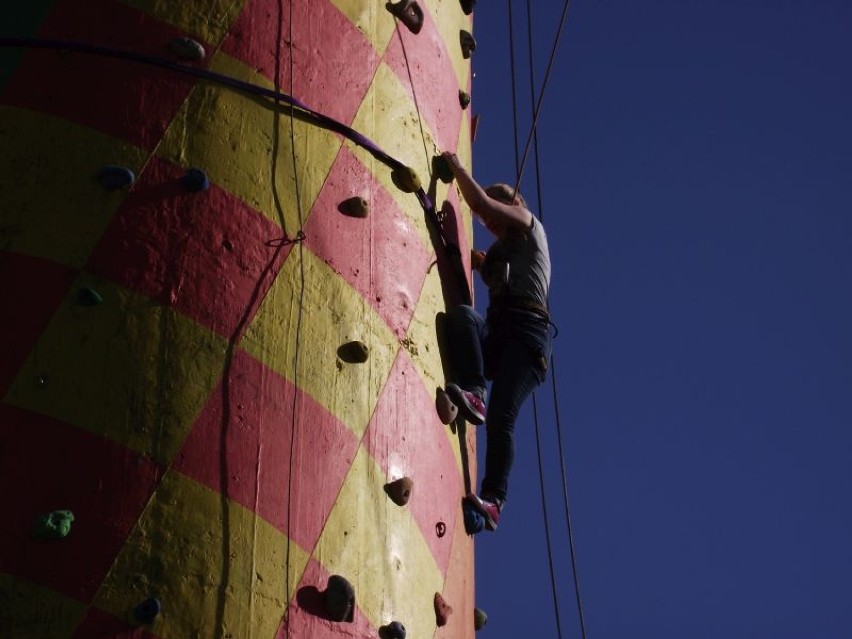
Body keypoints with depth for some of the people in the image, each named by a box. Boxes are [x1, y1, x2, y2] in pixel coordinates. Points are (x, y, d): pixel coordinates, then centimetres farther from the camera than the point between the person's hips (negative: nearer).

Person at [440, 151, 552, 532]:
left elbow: (480, 202, 0)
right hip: (496, 333, 6)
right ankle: (472, 395, -37)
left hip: (527, 332, -6)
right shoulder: (496, 253, 34)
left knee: (500, 418, -22)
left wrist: (455, 166, 10)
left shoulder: (528, 225, 13)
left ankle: (493, 498, -28)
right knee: (461, 314, -28)